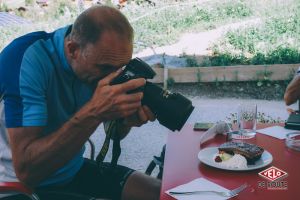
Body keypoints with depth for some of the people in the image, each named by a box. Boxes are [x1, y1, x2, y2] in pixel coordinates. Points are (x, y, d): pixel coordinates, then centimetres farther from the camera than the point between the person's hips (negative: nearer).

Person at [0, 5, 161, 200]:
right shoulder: (24, 59, -27)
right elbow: (25, 169, -31)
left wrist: (128, 118, -20)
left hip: (75, 170, 6)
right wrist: (93, 112, -38)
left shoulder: (102, 60, -8)